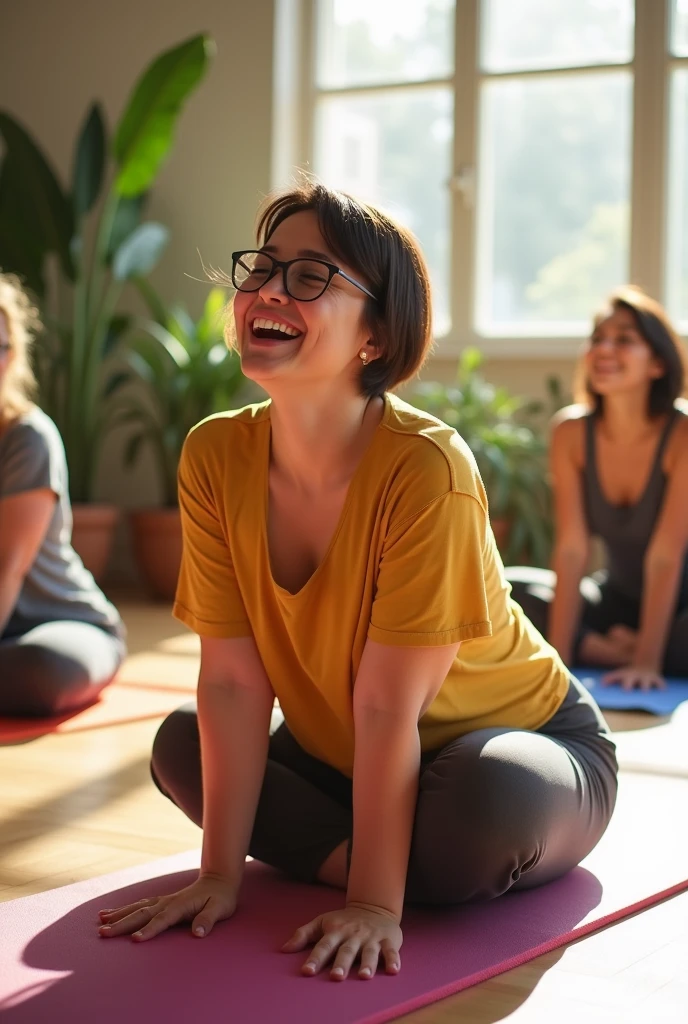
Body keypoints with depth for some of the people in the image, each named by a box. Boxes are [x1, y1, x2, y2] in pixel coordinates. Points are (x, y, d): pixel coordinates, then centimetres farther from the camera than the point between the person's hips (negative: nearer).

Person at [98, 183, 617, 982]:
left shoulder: (426, 469, -30)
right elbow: (233, 681, -12)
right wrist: (220, 874, -15)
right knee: (181, 746, -8)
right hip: (343, 759, 5)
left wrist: (373, 904, -25)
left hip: (523, 744, -5)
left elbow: (388, 708, -28)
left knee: (486, 799, -35)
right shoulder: (214, 458, -13)